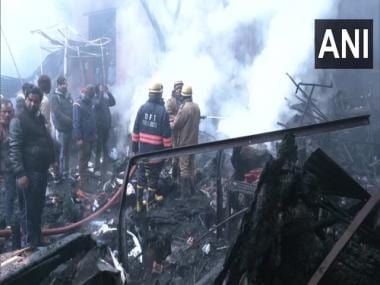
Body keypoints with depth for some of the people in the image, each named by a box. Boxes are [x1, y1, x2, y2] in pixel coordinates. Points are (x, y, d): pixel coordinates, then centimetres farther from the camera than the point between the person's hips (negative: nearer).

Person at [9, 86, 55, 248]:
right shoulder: (18, 121, -9)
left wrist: (52, 160, 14)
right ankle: (30, 244, 5)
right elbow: (14, 149, -15)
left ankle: (37, 241, 27)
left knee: (38, 208, 16)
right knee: (28, 210, -2)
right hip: (28, 172, -8)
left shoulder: (40, 119, 15)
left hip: (41, 170, 8)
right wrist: (20, 173, -21)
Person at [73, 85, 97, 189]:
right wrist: (78, 138, -21)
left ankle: (84, 177, 25)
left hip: (91, 137, 8)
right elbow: (76, 122, -18)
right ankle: (82, 182, 1)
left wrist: (95, 133, 15)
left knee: (87, 158, 15)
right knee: (83, 159, -4)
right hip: (83, 138, -8)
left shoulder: (90, 103, 12)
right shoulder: (78, 104, -13)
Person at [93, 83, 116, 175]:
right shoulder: (95, 99, -8)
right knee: (98, 147, -4)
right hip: (99, 127, -7)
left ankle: (104, 167, 21)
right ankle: (97, 168, 1)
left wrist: (108, 92, -7)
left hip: (106, 126, 7)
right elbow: (98, 103, -27)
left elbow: (113, 102, -1)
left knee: (105, 147, 12)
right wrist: (101, 93, -24)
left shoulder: (105, 99, 11)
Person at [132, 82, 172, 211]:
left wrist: (134, 146, 9)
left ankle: (139, 203, 19)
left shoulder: (142, 108, -4)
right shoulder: (163, 111, -14)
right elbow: (166, 134, -13)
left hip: (143, 150, 3)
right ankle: (150, 203, 16)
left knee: (141, 176, 14)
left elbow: (135, 130, 1)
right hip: (156, 151, -3)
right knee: (153, 178, 8)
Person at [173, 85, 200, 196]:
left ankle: (185, 191, 5)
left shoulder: (184, 108, -21)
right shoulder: (196, 107, 1)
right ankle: (191, 188, 28)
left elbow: (175, 125, -16)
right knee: (191, 165, 18)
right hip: (194, 140, 7)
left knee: (184, 167, 0)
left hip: (184, 142, -7)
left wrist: (173, 124, 4)